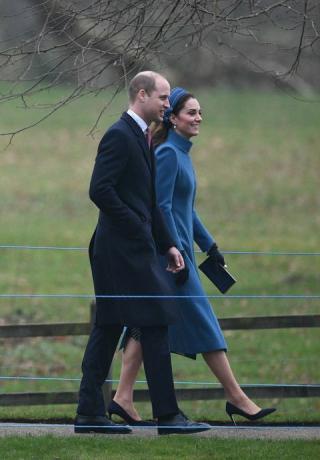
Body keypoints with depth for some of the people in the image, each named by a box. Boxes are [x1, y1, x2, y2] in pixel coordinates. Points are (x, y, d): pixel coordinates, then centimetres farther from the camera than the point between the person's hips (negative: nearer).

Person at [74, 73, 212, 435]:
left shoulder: (139, 137, 19)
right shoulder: (119, 135, -12)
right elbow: (100, 190, -21)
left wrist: (167, 244, 18)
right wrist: (138, 229, -17)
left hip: (131, 247, 10)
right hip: (126, 249, -10)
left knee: (107, 328, 9)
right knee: (155, 325, -8)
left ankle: (90, 414, 10)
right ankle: (167, 415, -7)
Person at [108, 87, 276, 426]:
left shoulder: (180, 153, 15)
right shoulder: (168, 153, -14)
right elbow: (162, 208, -19)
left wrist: (209, 245, 22)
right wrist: (177, 255, -21)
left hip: (174, 249, 10)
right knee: (202, 321, -4)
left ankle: (123, 398, 5)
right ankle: (236, 398, 0)